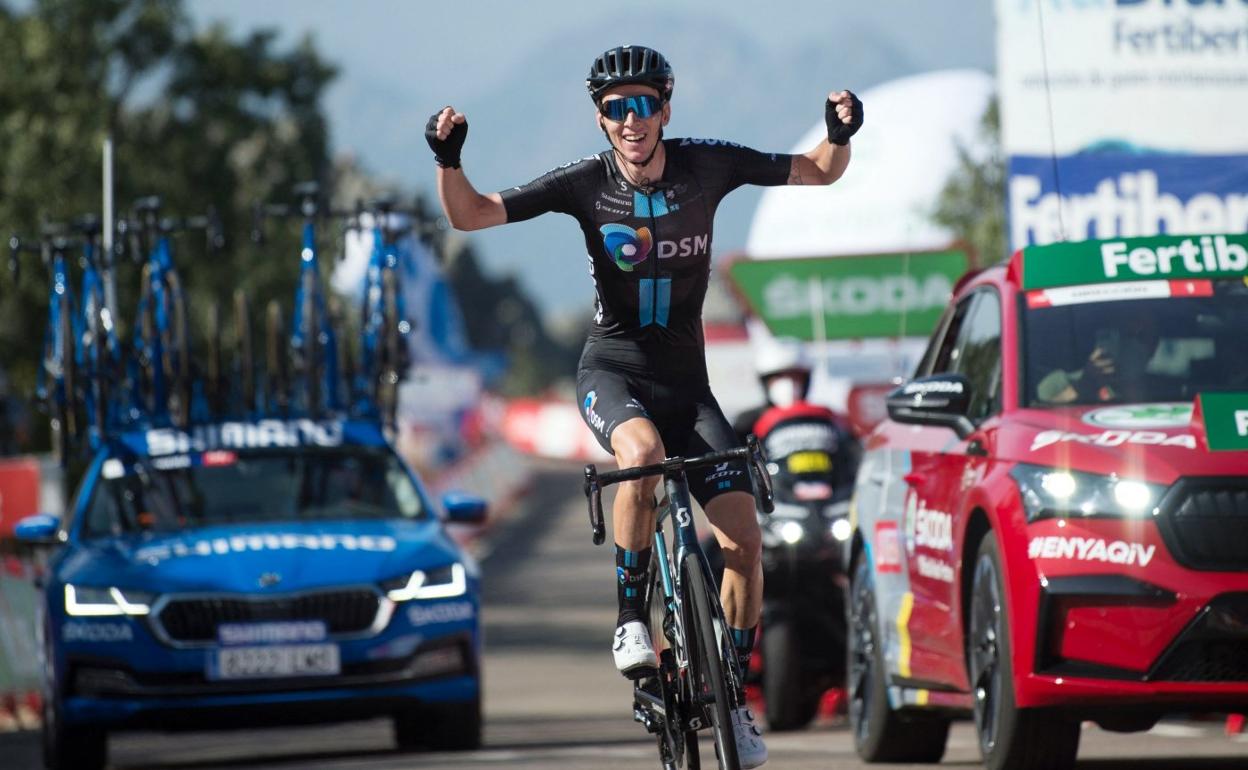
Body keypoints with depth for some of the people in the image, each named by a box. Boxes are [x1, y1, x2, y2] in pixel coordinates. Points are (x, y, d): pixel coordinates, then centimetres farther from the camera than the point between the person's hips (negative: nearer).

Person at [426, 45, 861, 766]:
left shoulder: (707, 165, -7)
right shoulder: (585, 183, -11)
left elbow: (819, 172, 1)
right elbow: (470, 215, -9)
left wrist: (840, 133, -20)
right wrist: (449, 158, -28)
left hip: (686, 379, 2)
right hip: (612, 369, -2)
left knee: (743, 539, -9)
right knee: (643, 449, -38)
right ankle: (632, 618, -20)